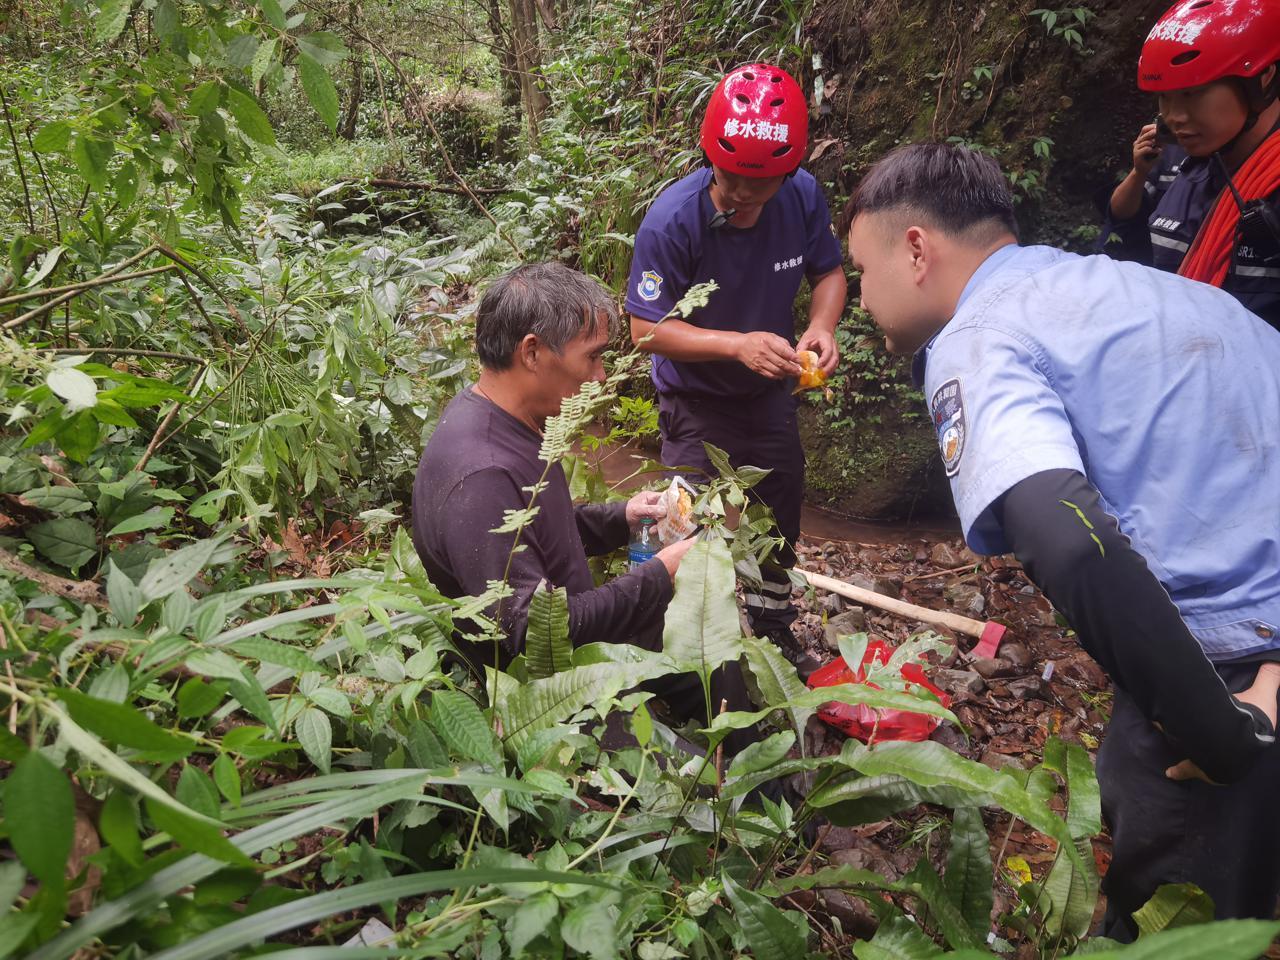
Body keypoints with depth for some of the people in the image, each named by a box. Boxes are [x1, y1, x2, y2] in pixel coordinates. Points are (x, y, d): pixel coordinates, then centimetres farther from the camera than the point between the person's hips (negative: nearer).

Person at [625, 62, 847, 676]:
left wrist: (822, 325, -21)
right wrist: (738, 344, -37)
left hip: (770, 393, 5)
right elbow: (647, 328, -25)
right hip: (696, 402, -5)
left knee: (780, 515, 19)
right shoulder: (672, 221, -28)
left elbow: (827, 272, 0)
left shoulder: (803, 196, -16)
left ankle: (773, 630, 43)